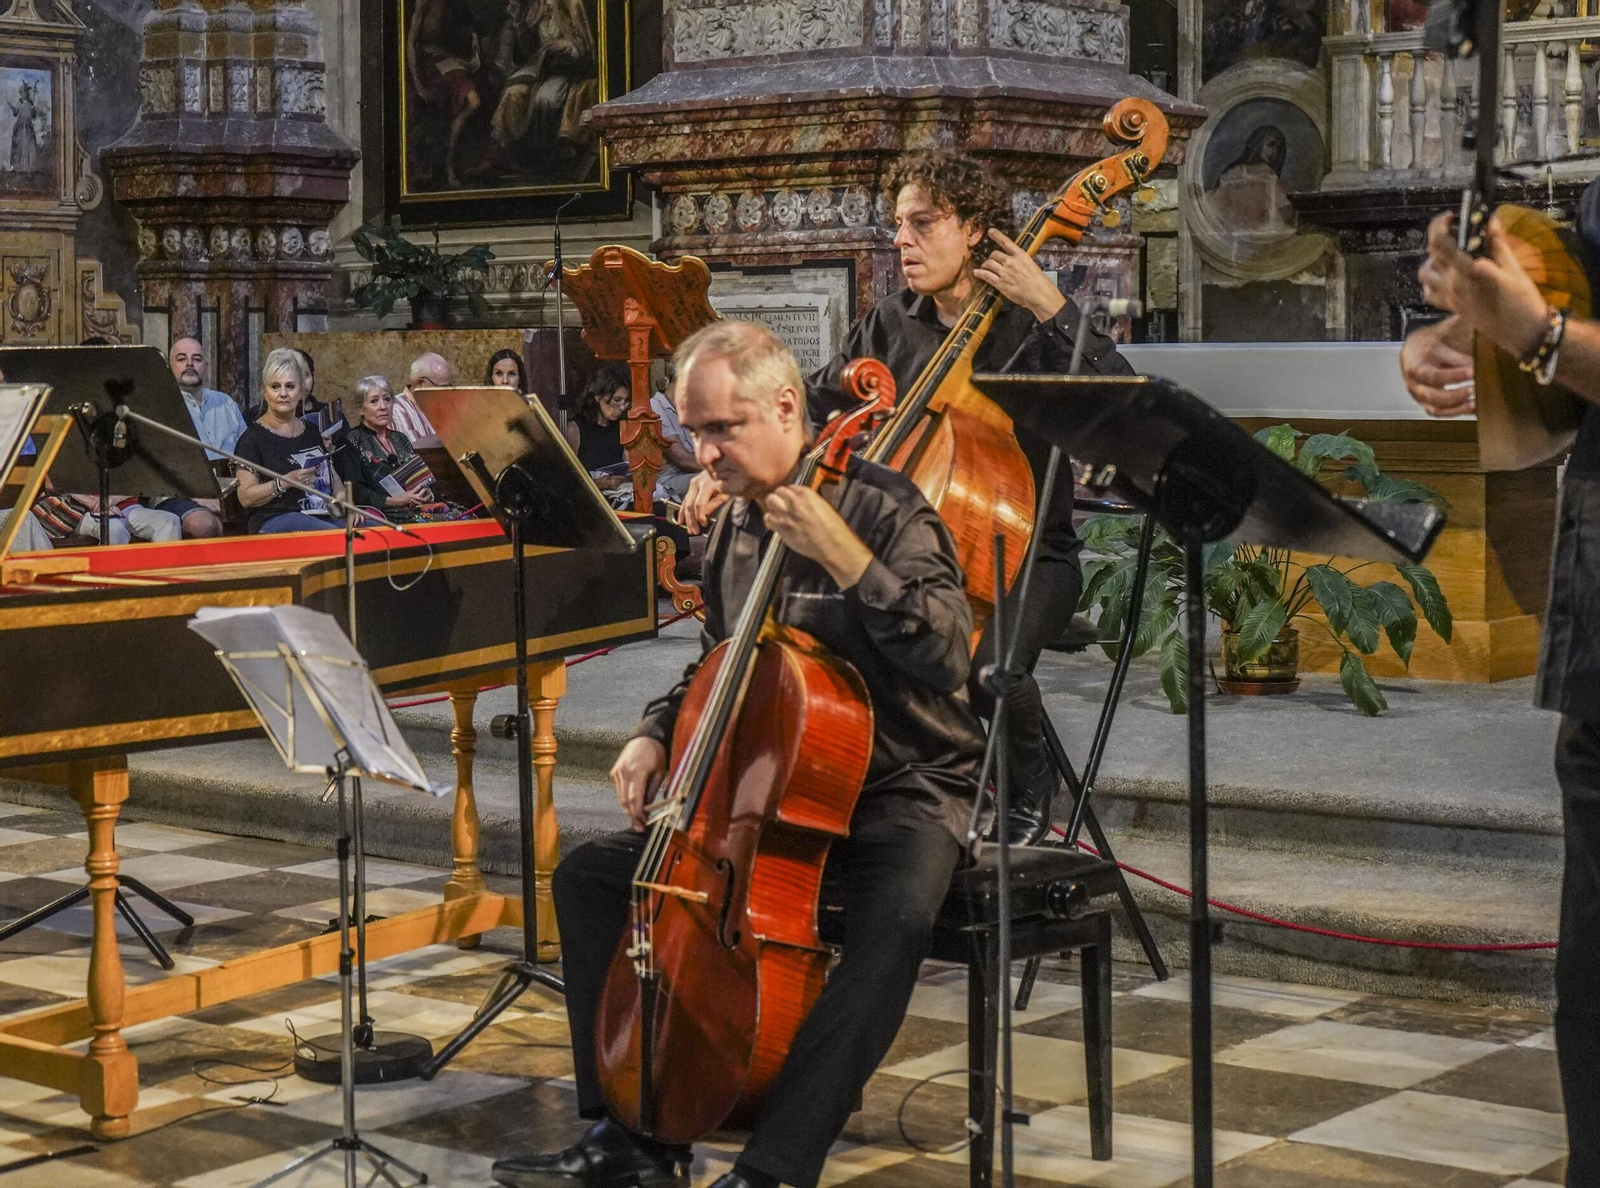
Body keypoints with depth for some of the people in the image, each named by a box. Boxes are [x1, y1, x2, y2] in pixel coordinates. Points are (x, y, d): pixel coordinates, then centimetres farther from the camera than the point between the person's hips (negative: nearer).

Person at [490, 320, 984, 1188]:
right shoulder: (732, 527, 6)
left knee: (897, 914, -39)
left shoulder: (881, 507, -14)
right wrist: (658, 732, 5)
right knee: (591, 875, -1)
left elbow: (947, 654, -27)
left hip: (898, 789, -7)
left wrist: (847, 560, -34)